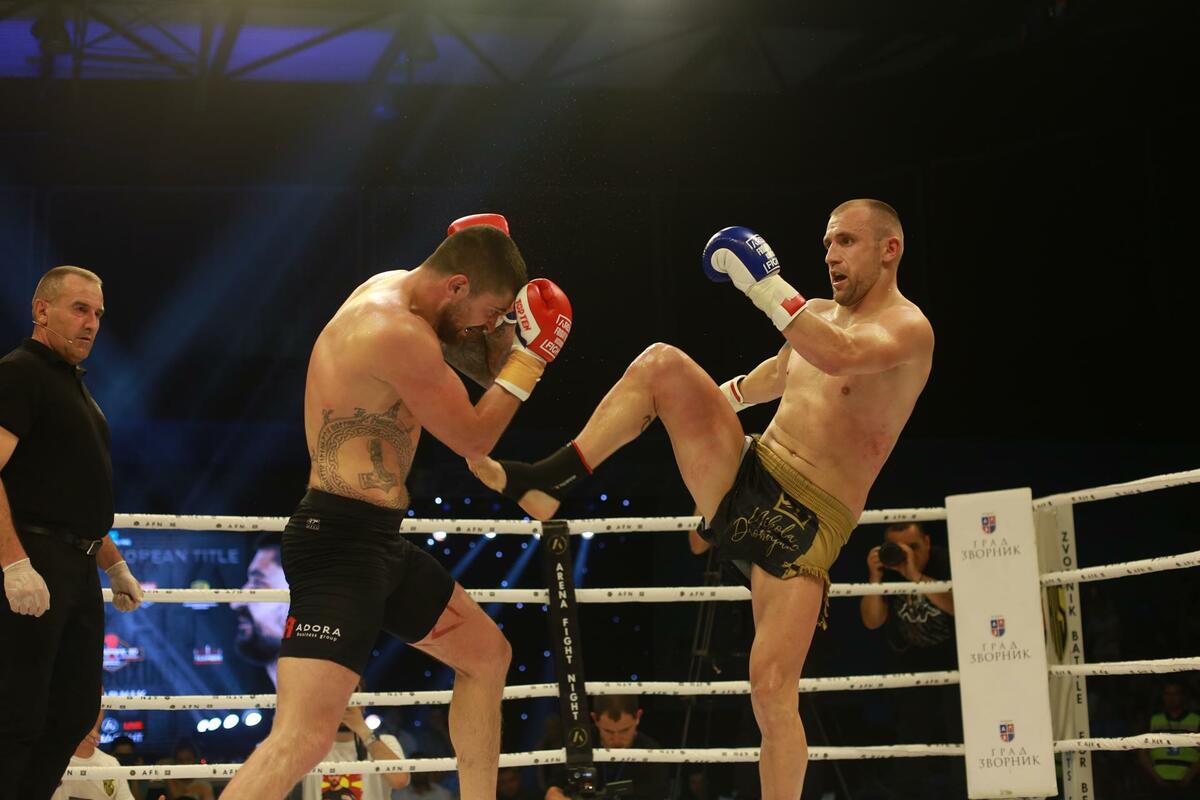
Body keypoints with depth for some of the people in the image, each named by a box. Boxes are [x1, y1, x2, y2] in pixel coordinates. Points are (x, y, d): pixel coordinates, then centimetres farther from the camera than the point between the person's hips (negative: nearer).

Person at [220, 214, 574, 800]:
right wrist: (531, 354, -5)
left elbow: (481, 366, 20)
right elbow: (473, 438, -12)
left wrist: (501, 326, 2)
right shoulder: (399, 333, -21)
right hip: (340, 541, -11)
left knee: (487, 654, 22)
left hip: (378, 541, 11)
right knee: (305, 735, -20)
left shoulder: (396, 289, 10)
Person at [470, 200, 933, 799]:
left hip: (806, 526, -6)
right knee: (661, 362, -12)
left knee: (772, 689, -17)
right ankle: (545, 483, -12)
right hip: (744, 476, 6)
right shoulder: (819, 314, 15)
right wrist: (719, 398, 48)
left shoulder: (907, 327, -9)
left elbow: (842, 356, -32)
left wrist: (766, 285, -32)